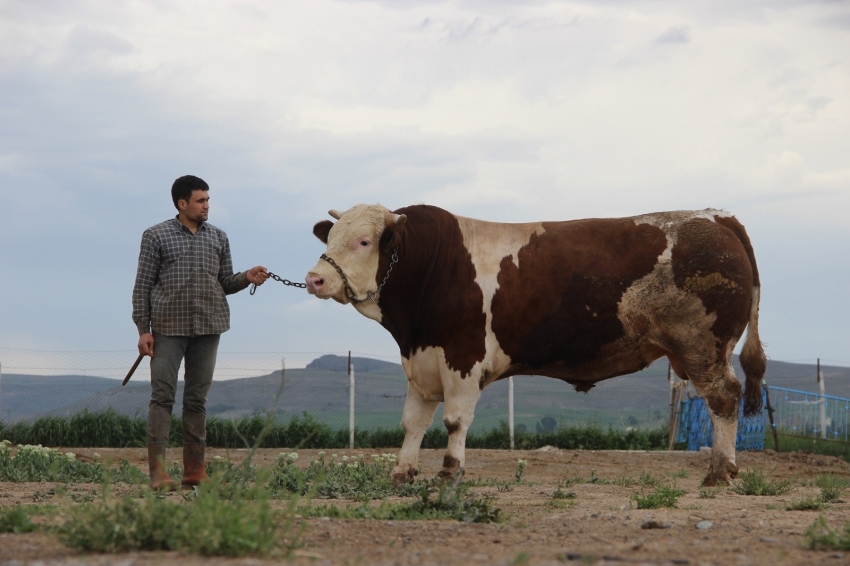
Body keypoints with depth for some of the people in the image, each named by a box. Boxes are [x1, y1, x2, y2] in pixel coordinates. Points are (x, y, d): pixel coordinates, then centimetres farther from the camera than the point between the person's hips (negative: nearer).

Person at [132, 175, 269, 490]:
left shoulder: (218, 238, 13)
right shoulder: (156, 236, 2)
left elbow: (225, 283, 15)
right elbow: (142, 286, 1)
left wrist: (247, 278, -6)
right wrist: (143, 330, -6)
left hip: (208, 327, 4)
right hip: (168, 328, -4)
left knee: (197, 399, 6)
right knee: (162, 396, -7)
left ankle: (194, 473, 10)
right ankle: (158, 473, -10)